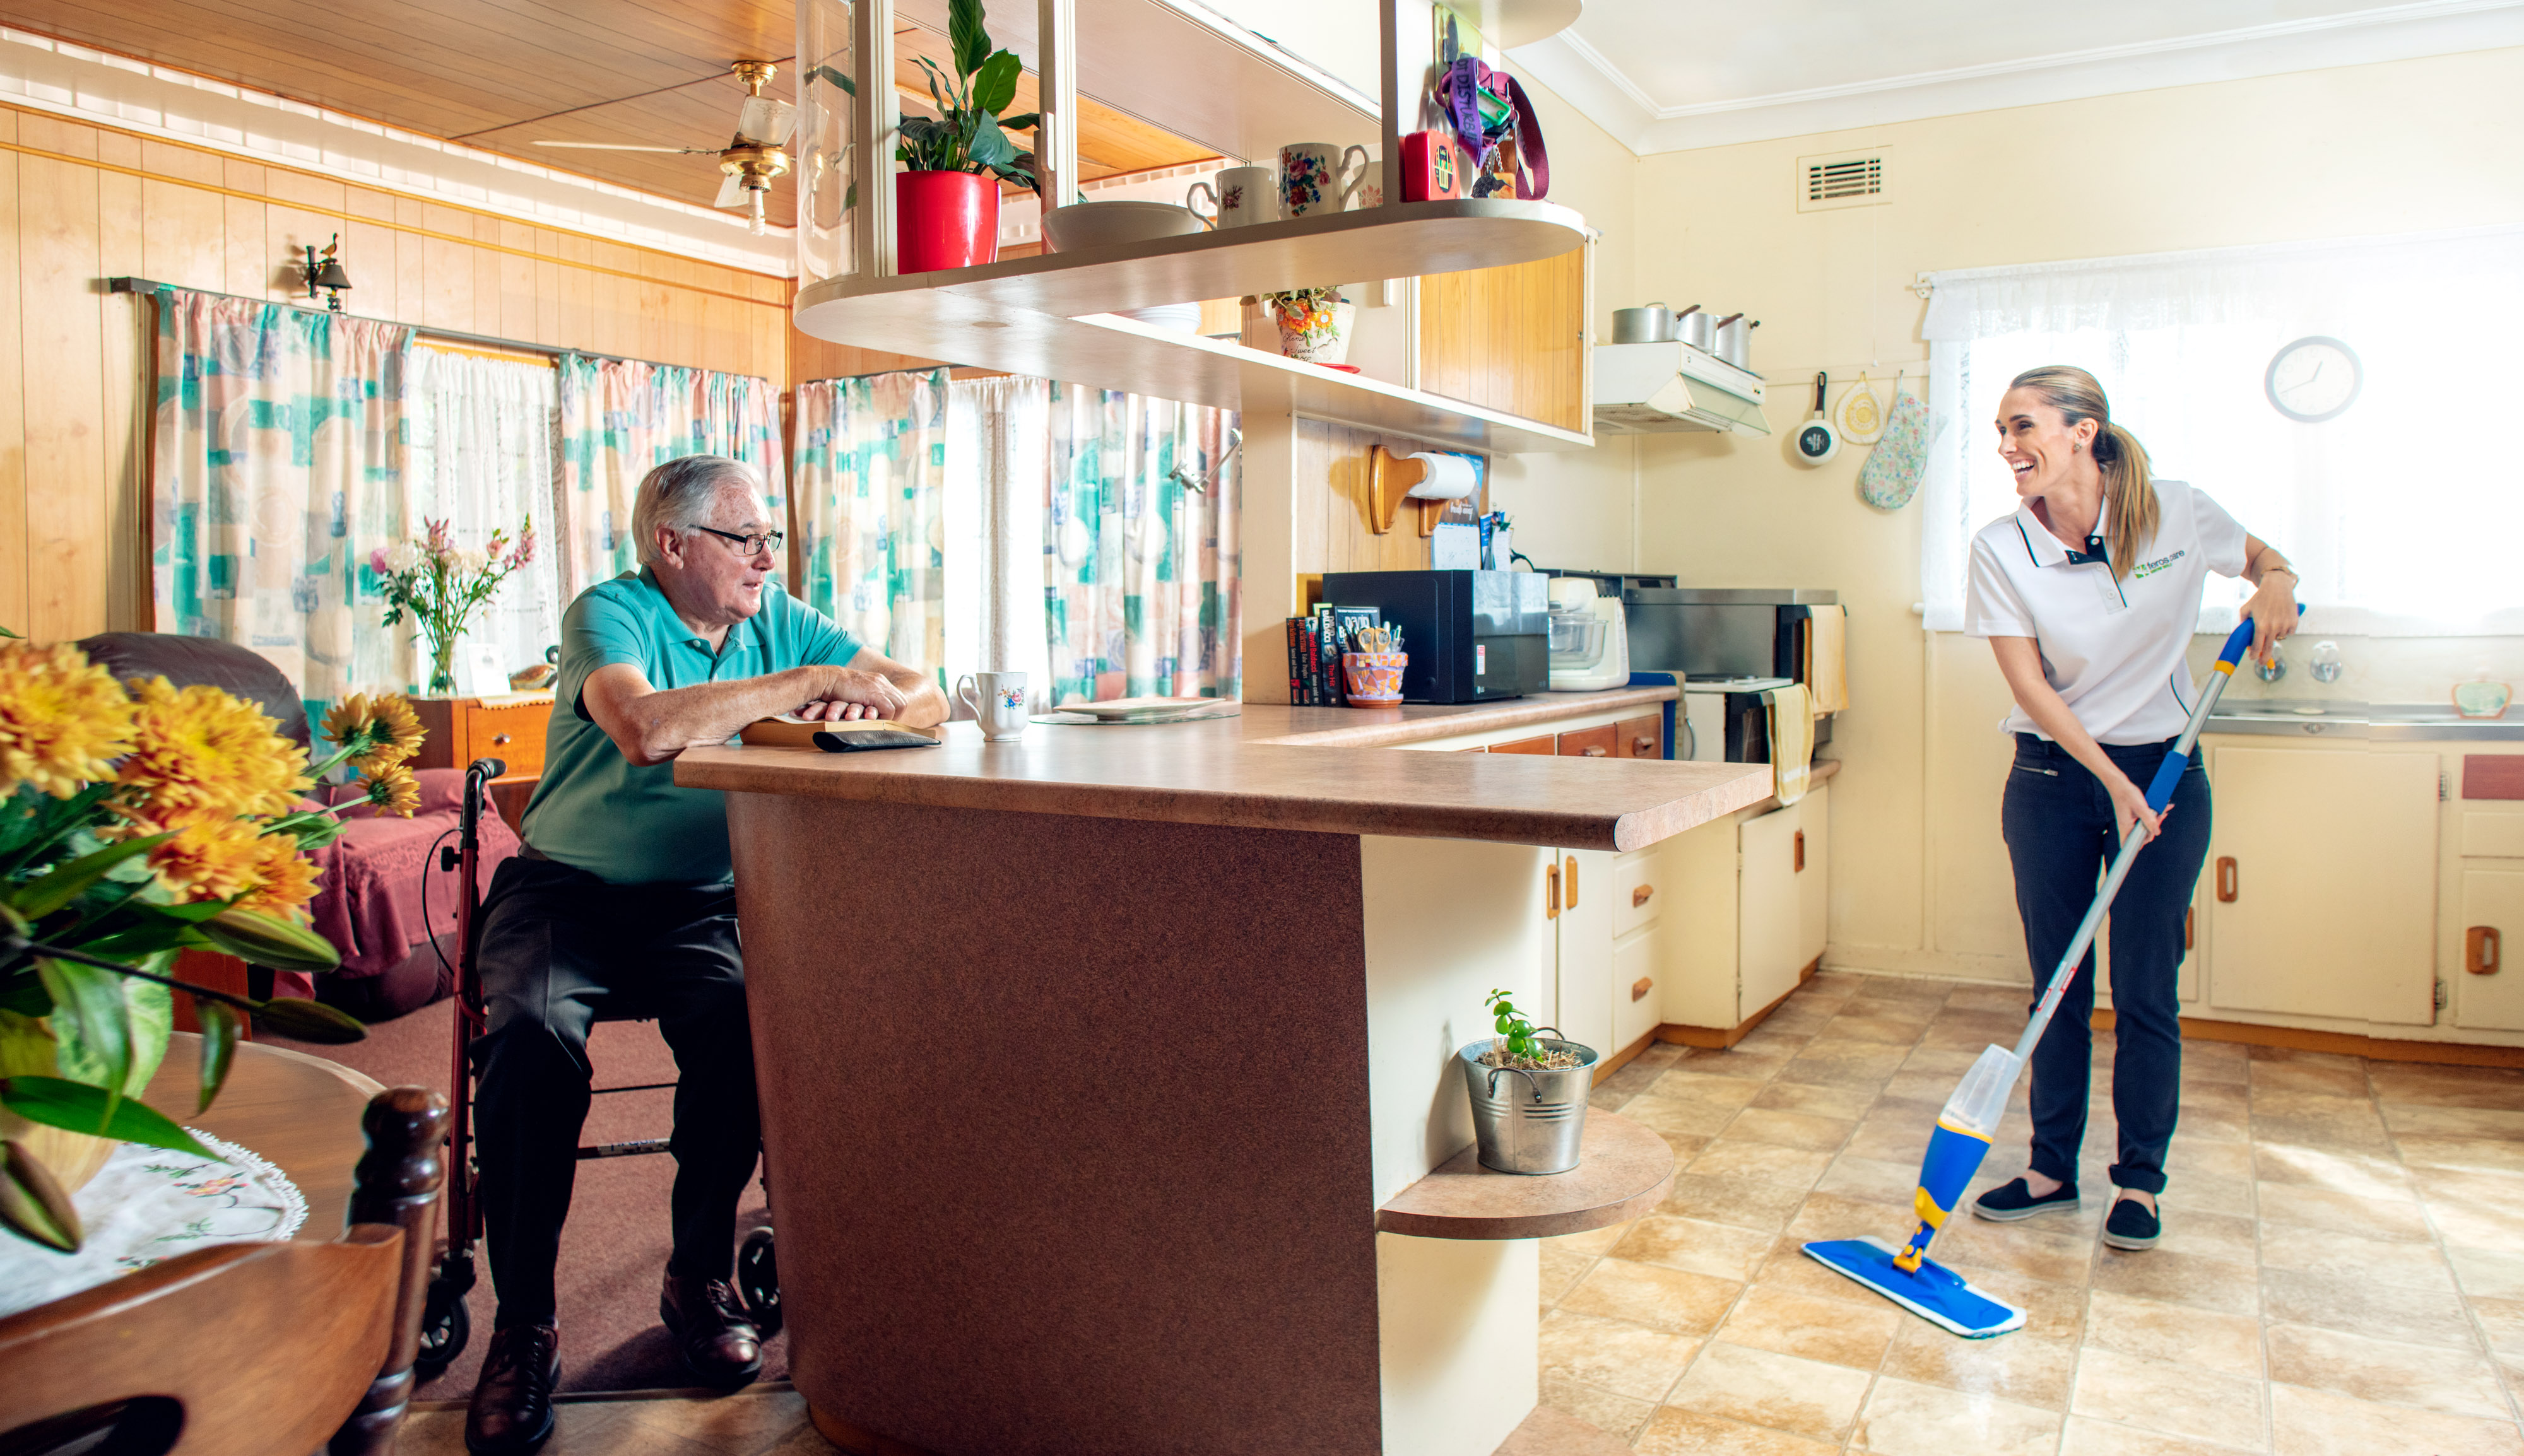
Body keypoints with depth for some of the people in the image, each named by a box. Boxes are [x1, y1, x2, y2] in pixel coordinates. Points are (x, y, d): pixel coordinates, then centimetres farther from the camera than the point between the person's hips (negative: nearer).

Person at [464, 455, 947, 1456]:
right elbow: (647, 728, -32)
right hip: (567, 891, -2)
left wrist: (867, 699, -17)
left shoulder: (779, 620, 7)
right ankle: (523, 1324, -14)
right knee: (534, 1033, -31)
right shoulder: (609, 614, -9)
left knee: (739, 1018, -28)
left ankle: (701, 1279, -7)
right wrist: (809, 683, -24)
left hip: (700, 903, 3)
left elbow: (925, 699, 7)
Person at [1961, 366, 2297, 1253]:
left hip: (2164, 771, -1)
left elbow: (2260, 557, 13)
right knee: (2057, 985, 8)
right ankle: (2052, 1169, 23)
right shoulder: (2001, 548, -8)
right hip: (2051, 780, 1)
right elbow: (2031, 687, -10)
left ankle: (2141, 1180, 19)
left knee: (2144, 990, 3)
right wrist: (2112, 780, -18)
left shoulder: (2175, 514, -7)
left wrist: (2276, 584, -11)